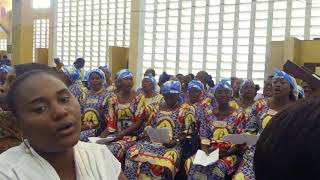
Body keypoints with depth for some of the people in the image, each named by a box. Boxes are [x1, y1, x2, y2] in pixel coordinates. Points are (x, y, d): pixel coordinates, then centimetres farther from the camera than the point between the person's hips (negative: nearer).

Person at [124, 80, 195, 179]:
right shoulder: (158, 107, 14)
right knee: (132, 152, -19)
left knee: (165, 160, -35)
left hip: (173, 144, -4)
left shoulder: (186, 110, 0)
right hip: (154, 141, 5)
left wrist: (176, 141, -18)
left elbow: (188, 132, -4)